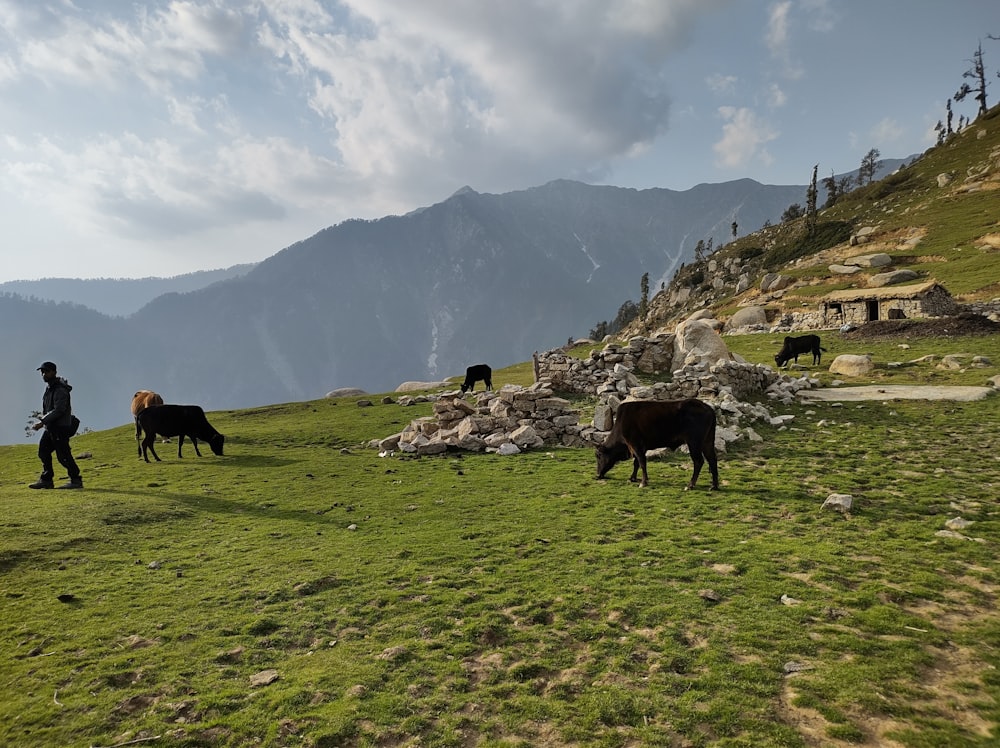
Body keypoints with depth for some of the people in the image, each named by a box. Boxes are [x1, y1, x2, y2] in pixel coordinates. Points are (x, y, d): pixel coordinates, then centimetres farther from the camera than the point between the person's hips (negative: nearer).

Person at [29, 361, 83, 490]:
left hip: (60, 427, -10)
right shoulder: (49, 388, 15)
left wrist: (42, 422, -22)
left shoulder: (60, 390, -16)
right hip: (50, 427, 10)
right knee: (43, 451, 12)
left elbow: (59, 410, -23)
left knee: (63, 455, -8)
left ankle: (76, 480, -2)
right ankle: (46, 480, 20)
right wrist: (44, 417, 8)